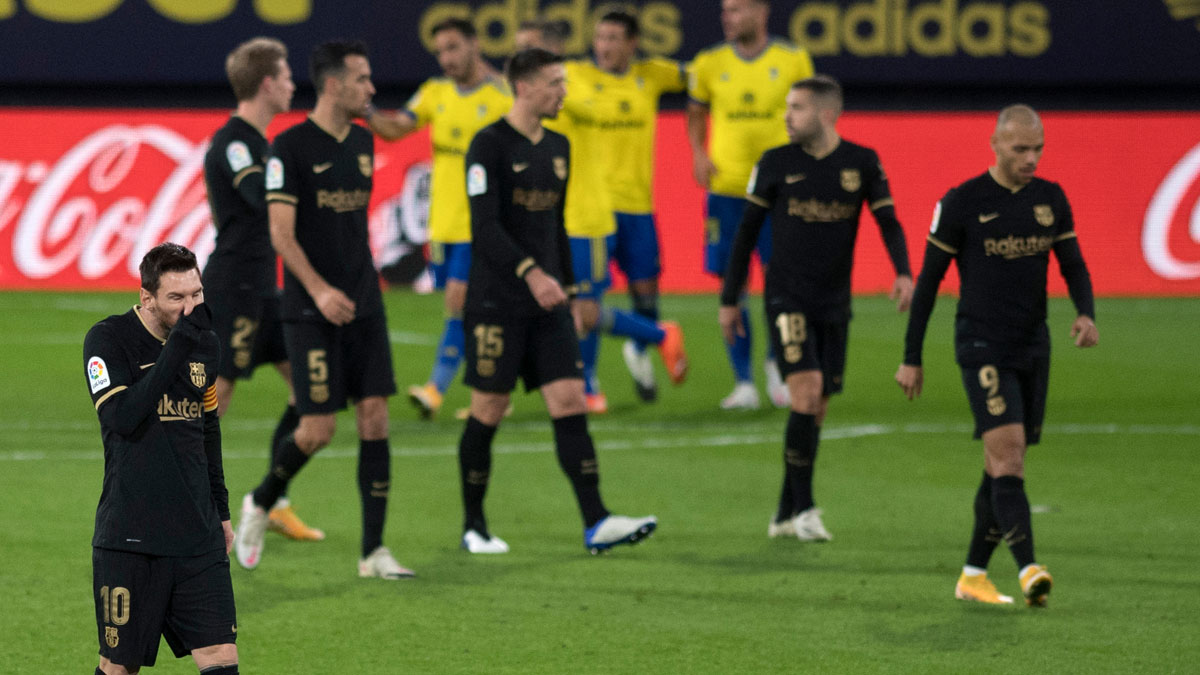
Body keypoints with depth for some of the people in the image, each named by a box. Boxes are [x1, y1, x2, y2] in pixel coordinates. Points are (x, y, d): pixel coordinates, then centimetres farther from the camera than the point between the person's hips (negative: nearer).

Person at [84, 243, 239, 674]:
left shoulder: (205, 343, 10)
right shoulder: (108, 340, -8)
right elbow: (122, 417, -24)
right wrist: (179, 343, -25)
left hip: (198, 537, 5)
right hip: (129, 538, -5)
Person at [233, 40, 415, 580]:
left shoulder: (362, 142, 11)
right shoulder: (291, 146, -10)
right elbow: (281, 233, -14)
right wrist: (320, 290, -25)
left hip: (363, 307, 6)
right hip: (311, 312, -6)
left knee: (375, 418, -2)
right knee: (318, 429, -8)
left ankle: (373, 551, 0)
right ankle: (260, 504, 20)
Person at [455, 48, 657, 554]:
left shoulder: (557, 147, 14)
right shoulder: (489, 145, -9)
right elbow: (485, 227, -18)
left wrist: (568, 289, 21)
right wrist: (531, 272, -28)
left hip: (547, 303, 6)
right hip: (496, 302, -6)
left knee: (570, 402, -4)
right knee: (488, 412, 1)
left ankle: (595, 524, -10)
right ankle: (473, 527, 14)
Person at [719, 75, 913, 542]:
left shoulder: (862, 163, 2)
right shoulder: (776, 163, -1)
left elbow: (888, 222, 2)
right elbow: (748, 231, 5)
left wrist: (903, 272, -18)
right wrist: (729, 299, 5)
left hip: (834, 302, 3)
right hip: (787, 297, -3)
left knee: (816, 408, 6)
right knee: (806, 392, -18)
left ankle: (785, 515, 17)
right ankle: (803, 509, -13)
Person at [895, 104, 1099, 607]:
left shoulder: (1051, 199, 6)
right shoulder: (961, 203, -7)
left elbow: (1073, 266, 11)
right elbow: (928, 279, -2)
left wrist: (1086, 314, -11)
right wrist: (911, 358, -1)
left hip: (1033, 348, 5)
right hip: (983, 348, -5)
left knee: (1002, 466, 9)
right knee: (1009, 453, -19)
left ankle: (973, 575, 19)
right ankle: (1028, 570, -29)